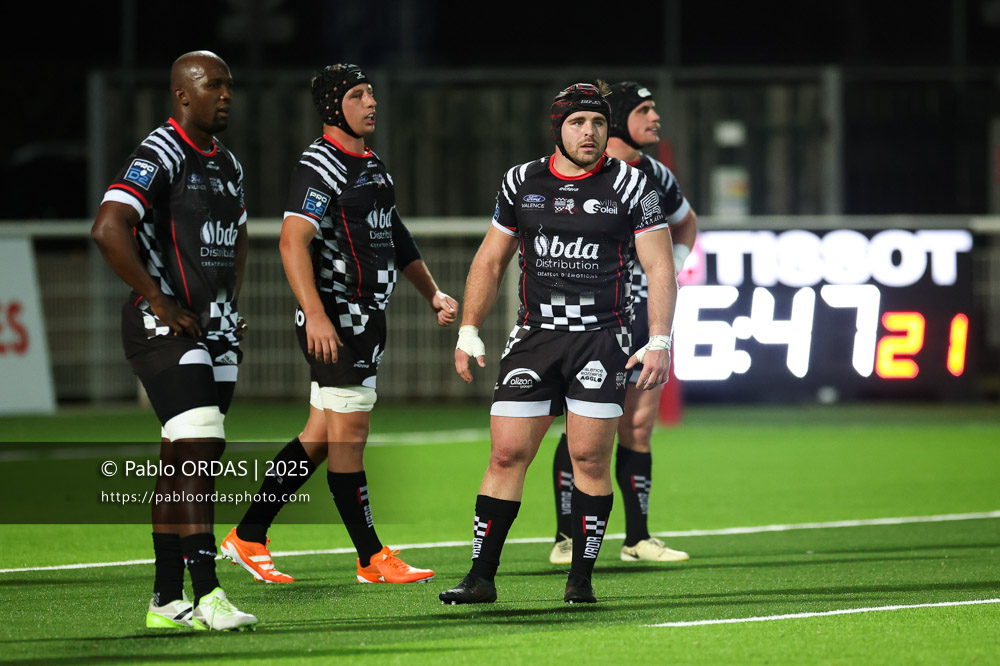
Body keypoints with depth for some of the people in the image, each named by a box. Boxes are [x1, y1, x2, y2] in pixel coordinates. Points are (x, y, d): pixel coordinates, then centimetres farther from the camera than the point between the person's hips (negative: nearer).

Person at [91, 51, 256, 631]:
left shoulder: (228, 165, 16)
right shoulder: (160, 157, -12)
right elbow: (108, 229, -24)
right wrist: (158, 301, -20)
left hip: (215, 330, 8)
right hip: (167, 326, -8)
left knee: (183, 465, 8)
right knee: (199, 453, -16)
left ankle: (168, 601, 11)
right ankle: (207, 596, -18)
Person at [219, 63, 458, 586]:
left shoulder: (371, 165, 19)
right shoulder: (320, 166, -13)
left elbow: (394, 237, 30)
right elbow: (293, 241, -22)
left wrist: (433, 294, 26)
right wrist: (315, 314, -31)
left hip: (367, 317, 10)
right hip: (335, 319, -10)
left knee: (320, 436, 10)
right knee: (348, 437, -4)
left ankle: (248, 536, 16)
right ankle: (372, 559, 1)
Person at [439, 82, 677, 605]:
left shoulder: (629, 185, 0)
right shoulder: (521, 183, 9)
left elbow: (659, 267, 0)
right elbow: (490, 261, 18)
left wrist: (659, 343, -9)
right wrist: (468, 331, 10)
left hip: (601, 340, -2)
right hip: (534, 336, 2)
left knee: (590, 457, -5)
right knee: (507, 454, -3)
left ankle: (581, 577, 4)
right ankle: (481, 577, 1)